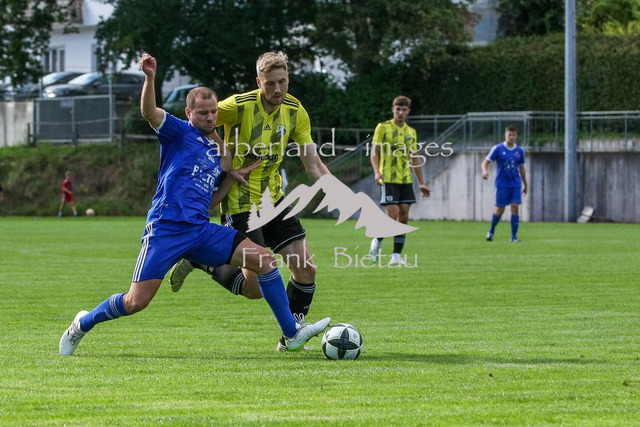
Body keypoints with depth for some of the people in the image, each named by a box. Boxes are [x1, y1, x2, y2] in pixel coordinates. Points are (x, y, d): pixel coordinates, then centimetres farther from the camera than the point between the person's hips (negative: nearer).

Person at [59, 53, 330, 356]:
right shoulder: (179, 133, 2)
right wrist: (149, 78, -34)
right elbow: (149, 112, -18)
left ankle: (292, 333, 1)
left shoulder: (218, 151, 21)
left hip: (201, 230, 6)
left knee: (264, 259, -5)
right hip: (166, 227, -6)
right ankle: (83, 324, 17)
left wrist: (233, 176, 11)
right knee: (136, 302, -11)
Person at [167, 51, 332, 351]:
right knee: (255, 289, -8)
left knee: (306, 269, -3)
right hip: (239, 205, -6)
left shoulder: (296, 113, -2)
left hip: (273, 198, 6)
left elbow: (313, 164, -3)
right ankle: (199, 261, 15)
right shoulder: (239, 106, -18)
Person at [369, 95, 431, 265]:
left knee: (404, 216, -1)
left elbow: (414, 159, 20)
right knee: (393, 215, -12)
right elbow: (375, 152, -3)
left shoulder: (411, 132, 14)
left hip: (406, 180, 5)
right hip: (388, 179, -5)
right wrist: (377, 171, -20)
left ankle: (397, 255, 3)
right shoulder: (383, 127, 0)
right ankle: (377, 242, 13)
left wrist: (421, 183, 17)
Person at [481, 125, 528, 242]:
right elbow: (485, 162, -4)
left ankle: (514, 236, -6)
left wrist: (525, 185, 21)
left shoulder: (520, 151, 7)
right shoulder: (497, 148, -3)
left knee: (515, 207, -9)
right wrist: (485, 171, -27)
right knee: (500, 210, -1)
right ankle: (491, 231, 25)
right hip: (502, 184, -2)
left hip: (516, 184, 2)